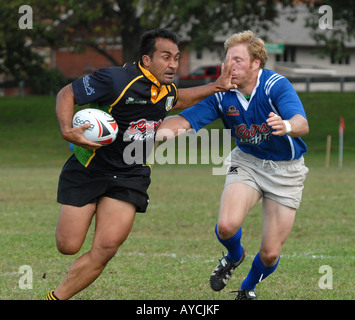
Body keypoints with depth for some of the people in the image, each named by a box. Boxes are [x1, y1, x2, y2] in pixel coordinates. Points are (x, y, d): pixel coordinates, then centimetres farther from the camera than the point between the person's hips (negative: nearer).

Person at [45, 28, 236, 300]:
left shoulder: (166, 90, 2)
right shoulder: (117, 80, -21)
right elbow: (67, 94, -12)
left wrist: (216, 87, 18)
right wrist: (67, 131, -29)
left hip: (131, 175, 4)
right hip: (88, 170, -4)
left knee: (106, 248, -12)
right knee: (68, 246, -4)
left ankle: (56, 297, 2)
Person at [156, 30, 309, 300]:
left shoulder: (276, 85, -24)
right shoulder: (222, 95, -11)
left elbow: (302, 124, -38)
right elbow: (185, 120, -15)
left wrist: (286, 125, -62)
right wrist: (162, 131, -38)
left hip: (285, 170, -2)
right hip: (246, 162, 2)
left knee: (270, 254, -3)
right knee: (227, 225, -26)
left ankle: (248, 288, 33)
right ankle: (234, 257, 13)